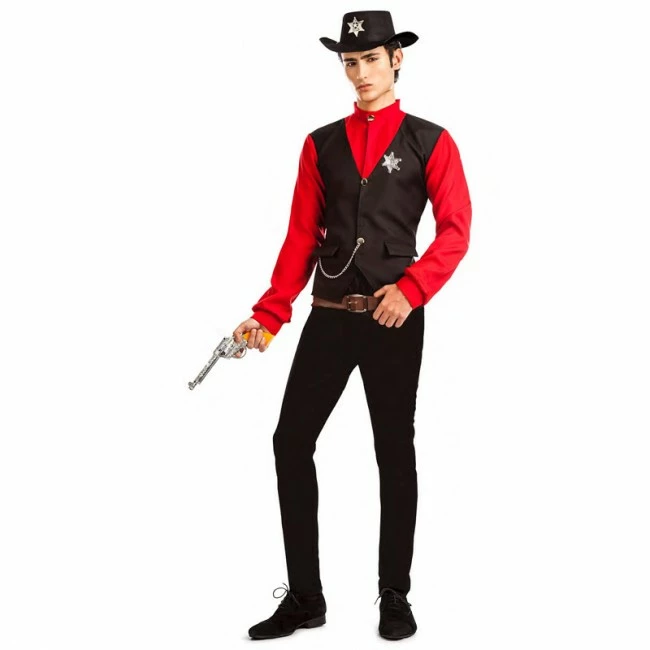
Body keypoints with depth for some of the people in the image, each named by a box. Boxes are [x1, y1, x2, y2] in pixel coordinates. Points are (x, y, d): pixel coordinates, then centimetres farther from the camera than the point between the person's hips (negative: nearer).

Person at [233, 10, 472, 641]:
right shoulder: (321, 144, 11)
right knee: (291, 440, -1)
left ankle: (395, 597, 18)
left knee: (395, 451, 5)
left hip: (394, 317, -3)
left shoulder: (430, 141, 3)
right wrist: (269, 314, -3)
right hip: (328, 315, 3)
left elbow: (455, 229, -4)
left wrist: (411, 288, -19)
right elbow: (301, 236, 6)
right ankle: (303, 597, 10)